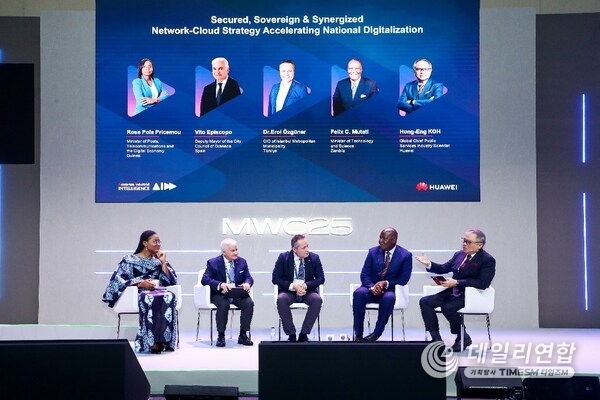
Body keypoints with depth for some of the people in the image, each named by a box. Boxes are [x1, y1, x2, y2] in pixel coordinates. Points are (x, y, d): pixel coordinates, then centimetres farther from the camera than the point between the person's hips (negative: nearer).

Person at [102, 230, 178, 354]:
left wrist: (163, 263, 6)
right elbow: (119, 280, -3)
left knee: (169, 297, -34)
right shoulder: (130, 260, 11)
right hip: (138, 293, -3)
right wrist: (140, 283, -16)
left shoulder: (158, 261, 22)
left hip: (158, 291, 3)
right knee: (151, 299, -40)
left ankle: (161, 340, -38)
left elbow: (171, 281, 12)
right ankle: (152, 341, -40)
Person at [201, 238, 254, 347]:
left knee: (249, 303, -25)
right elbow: (205, 279, -13)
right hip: (220, 294, -3)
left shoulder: (242, 262, 8)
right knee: (223, 304, -36)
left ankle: (243, 335, -13)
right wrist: (220, 284, -30)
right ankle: (221, 336, -21)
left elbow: (249, 277, 8)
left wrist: (247, 283, -19)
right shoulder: (213, 263, -3)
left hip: (237, 294, 3)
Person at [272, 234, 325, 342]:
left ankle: (304, 333, -20)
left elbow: (321, 278, 1)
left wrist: (306, 286, -17)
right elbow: (275, 278, -5)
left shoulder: (314, 258, -1)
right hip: (288, 291, -1)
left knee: (317, 299, -31)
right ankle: (291, 334, -22)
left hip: (307, 292, 1)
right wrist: (292, 286, -19)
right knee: (281, 299, -34)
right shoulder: (283, 257, -4)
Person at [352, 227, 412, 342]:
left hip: (391, 289, -2)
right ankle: (358, 335, -28)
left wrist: (386, 283, -23)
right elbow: (364, 275, 2)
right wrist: (372, 287, -20)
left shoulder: (405, 255, -3)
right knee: (359, 293, -32)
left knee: (388, 298, -39)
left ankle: (376, 334, -27)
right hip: (372, 287, 2)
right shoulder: (373, 252, 4)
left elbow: (404, 279, -7)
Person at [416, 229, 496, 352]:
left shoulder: (487, 260, -9)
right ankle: (436, 339, -7)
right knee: (425, 301, -8)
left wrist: (457, 282, -24)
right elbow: (444, 268, 21)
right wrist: (429, 264, 1)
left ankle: (463, 337, -9)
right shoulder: (459, 255, 13)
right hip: (452, 293, 8)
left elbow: (483, 283, -20)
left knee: (447, 307, -33)